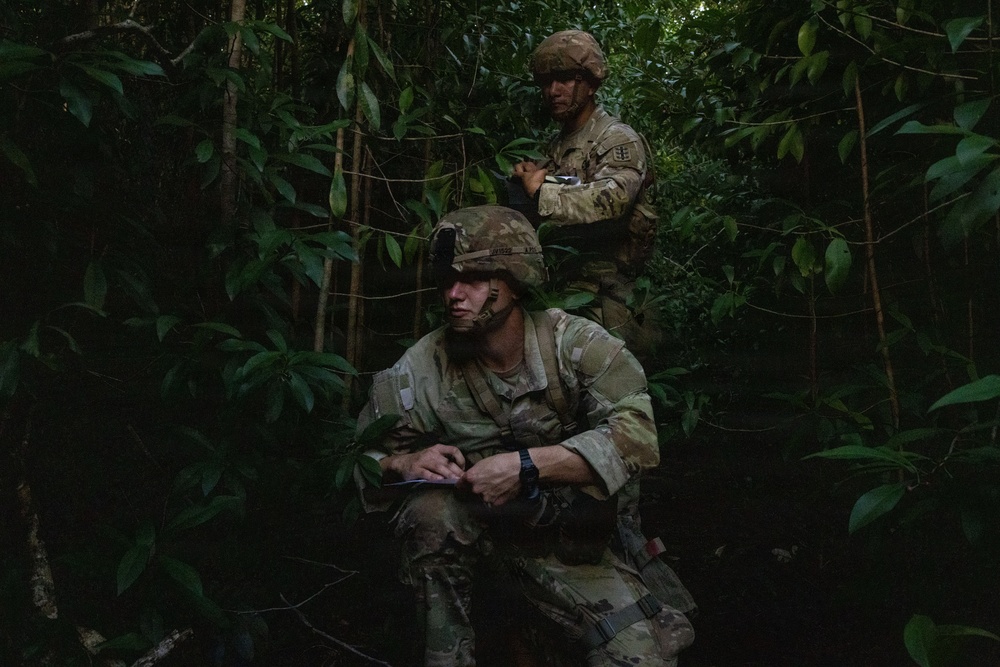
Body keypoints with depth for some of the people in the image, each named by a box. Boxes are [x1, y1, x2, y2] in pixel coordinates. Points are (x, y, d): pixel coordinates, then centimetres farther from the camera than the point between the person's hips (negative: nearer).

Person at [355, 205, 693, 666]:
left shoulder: (571, 341, -15)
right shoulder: (424, 367, -12)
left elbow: (637, 435, -27)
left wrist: (526, 466, -35)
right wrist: (403, 464, -27)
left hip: (570, 545, 0)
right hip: (475, 537, 0)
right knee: (431, 508, -30)